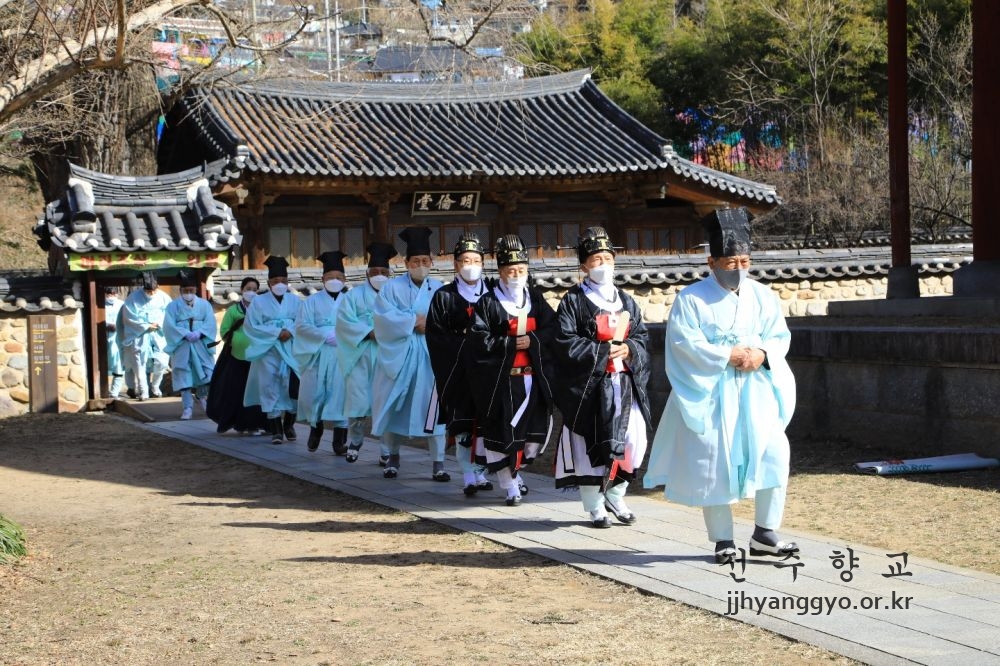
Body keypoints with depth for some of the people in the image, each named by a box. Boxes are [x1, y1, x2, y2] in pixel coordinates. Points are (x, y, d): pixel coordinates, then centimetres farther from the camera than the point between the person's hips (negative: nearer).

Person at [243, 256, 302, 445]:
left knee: (294, 387, -6)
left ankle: (289, 424, 13)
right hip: (268, 351, -1)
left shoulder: (295, 301, 11)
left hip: (292, 350, 1)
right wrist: (276, 333, -12)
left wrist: (291, 332, -17)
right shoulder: (259, 302, 5)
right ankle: (276, 430, 1)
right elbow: (251, 326, -4)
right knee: (271, 388, -4)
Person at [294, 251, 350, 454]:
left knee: (340, 394, -5)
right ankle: (315, 428, 24)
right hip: (317, 354, 0)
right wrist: (325, 335, -15)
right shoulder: (312, 301, 10)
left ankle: (339, 441, -2)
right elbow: (302, 326, -3)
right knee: (314, 393, -1)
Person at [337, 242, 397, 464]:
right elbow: (345, 321, -2)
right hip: (360, 356, 0)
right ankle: (354, 441, 16)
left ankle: (387, 449, 2)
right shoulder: (355, 295, 11)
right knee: (359, 402, -3)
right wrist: (370, 332, -14)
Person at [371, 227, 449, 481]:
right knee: (395, 407, 6)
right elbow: (384, 318, -10)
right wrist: (415, 321, -13)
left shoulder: (439, 289, 8)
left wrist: (427, 323, -16)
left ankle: (438, 463, -2)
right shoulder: (392, 287, 3)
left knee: (432, 407, -5)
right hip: (398, 356, 0)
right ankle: (393, 456, 22)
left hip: (430, 356, 0)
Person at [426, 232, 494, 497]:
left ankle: (481, 472, 10)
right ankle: (469, 477, -2)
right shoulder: (444, 296, 6)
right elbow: (436, 335, -1)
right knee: (462, 423, -5)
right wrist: (464, 345, -11)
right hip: (458, 372, -2)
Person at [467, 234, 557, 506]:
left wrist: (532, 340, -13)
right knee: (501, 432, -2)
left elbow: (551, 328, 3)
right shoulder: (488, 303, -3)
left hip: (534, 378, 4)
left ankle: (513, 470, 30)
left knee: (538, 431, 7)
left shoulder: (535, 299, 11)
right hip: (500, 380, -4)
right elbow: (480, 340, -10)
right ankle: (510, 486, 11)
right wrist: (512, 343, -14)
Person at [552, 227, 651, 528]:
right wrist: (604, 350, -15)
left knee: (634, 441, -2)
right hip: (589, 385, -5)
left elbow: (642, 337, 12)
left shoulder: (626, 302, 16)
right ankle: (595, 506, 11)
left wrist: (628, 349, -10)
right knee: (592, 445, -2)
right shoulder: (573, 301, -2)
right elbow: (565, 343, -10)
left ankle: (615, 495, 19)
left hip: (626, 384, 5)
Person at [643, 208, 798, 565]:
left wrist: (762, 353, -16)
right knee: (714, 466, -1)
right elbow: (684, 342, -13)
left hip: (757, 392, 3)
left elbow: (780, 336, 6)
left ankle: (764, 534, 6)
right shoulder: (690, 300, -3)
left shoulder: (763, 296, 9)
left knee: (773, 455, -6)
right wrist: (728, 356, -19)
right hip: (710, 394, -3)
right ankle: (723, 540, 11)